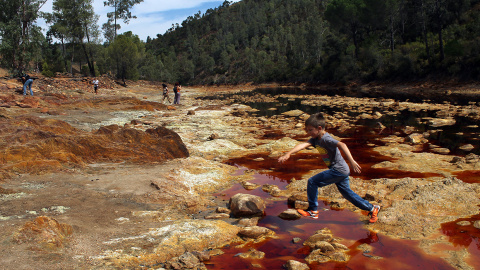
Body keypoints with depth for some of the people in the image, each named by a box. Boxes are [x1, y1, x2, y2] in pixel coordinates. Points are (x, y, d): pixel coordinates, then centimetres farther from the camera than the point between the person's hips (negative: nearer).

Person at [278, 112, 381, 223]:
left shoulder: (326, 139, -21)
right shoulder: (315, 139, 5)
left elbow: (342, 145, -35)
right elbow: (303, 145, -7)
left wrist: (351, 161, -45)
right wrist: (288, 154, -20)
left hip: (338, 170, -10)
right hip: (342, 171, 10)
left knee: (312, 182, -9)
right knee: (347, 193, 22)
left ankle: (312, 211, 3)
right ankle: (372, 208, 32)